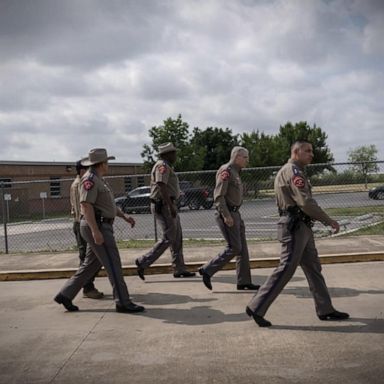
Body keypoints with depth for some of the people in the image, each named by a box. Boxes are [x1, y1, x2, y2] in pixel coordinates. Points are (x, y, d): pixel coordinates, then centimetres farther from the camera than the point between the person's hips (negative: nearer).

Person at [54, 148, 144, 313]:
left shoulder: (99, 180, 20)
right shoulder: (90, 179, -13)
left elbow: (109, 203, 26)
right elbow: (86, 205, -21)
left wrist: (124, 216, 15)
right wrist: (95, 230, -27)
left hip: (101, 227, 11)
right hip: (97, 226, -11)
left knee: (90, 265, 14)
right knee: (113, 264, -7)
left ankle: (65, 295, 19)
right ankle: (123, 303, -1)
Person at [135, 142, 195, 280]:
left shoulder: (165, 166, 19)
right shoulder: (163, 165, -13)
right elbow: (161, 185, -25)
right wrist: (171, 206, -28)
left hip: (166, 206, 11)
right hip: (164, 206, -11)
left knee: (177, 238, 10)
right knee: (168, 239, -9)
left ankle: (179, 269, 14)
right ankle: (143, 262, -5)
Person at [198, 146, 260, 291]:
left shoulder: (235, 172, 18)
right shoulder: (226, 171, -13)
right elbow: (218, 195, -20)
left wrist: (234, 216, 19)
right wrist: (226, 215, -24)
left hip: (235, 214, 10)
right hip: (227, 214, -10)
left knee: (242, 248, 8)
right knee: (234, 248, -9)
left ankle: (244, 281, 12)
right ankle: (207, 270, 1)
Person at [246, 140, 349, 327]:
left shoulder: (291, 171, 20)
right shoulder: (293, 171, -14)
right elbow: (306, 202, -22)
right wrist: (329, 220, -14)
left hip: (302, 227, 11)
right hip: (295, 227, -11)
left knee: (313, 268, 13)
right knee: (285, 270, -8)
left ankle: (325, 309, 21)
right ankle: (256, 307, -2)